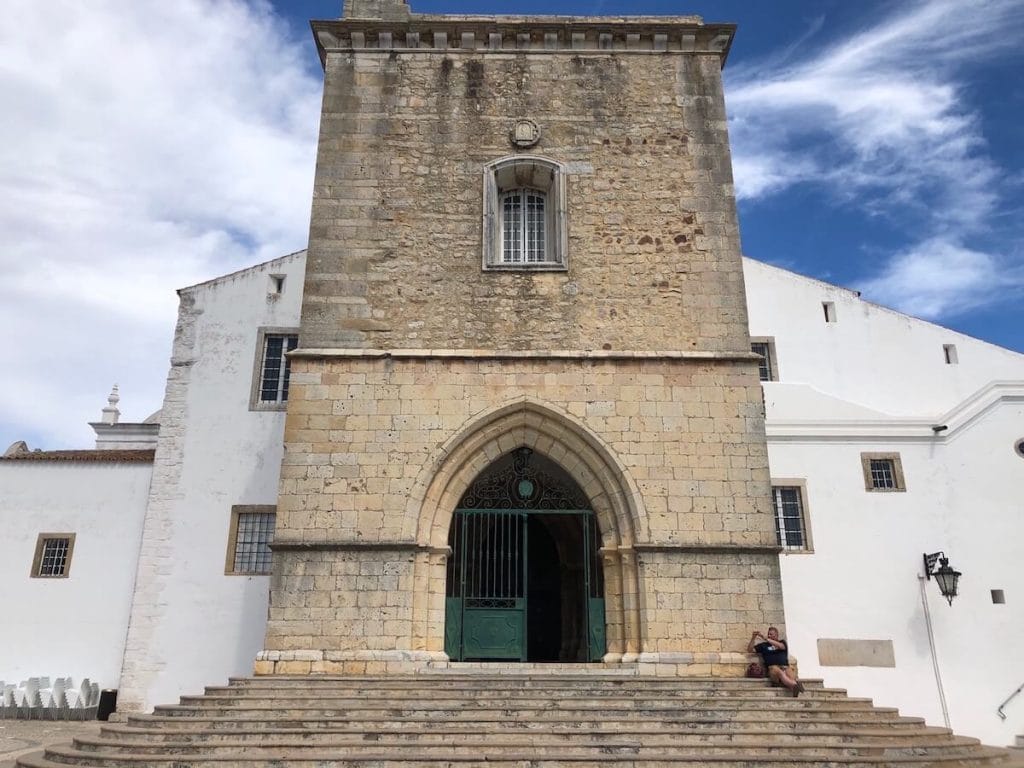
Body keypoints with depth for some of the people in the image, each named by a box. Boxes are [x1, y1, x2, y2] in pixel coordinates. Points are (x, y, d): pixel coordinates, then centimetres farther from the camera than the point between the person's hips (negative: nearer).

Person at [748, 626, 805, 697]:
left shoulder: (782, 642, 24)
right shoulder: (764, 645, 24)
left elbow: (780, 646, -1)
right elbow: (750, 650, 20)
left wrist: (766, 639, -8)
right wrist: (753, 638, 6)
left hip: (785, 667, 1)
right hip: (773, 668, -1)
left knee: (791, 671, -36)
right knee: (780, 673, -38)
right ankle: (795, 685, -63)